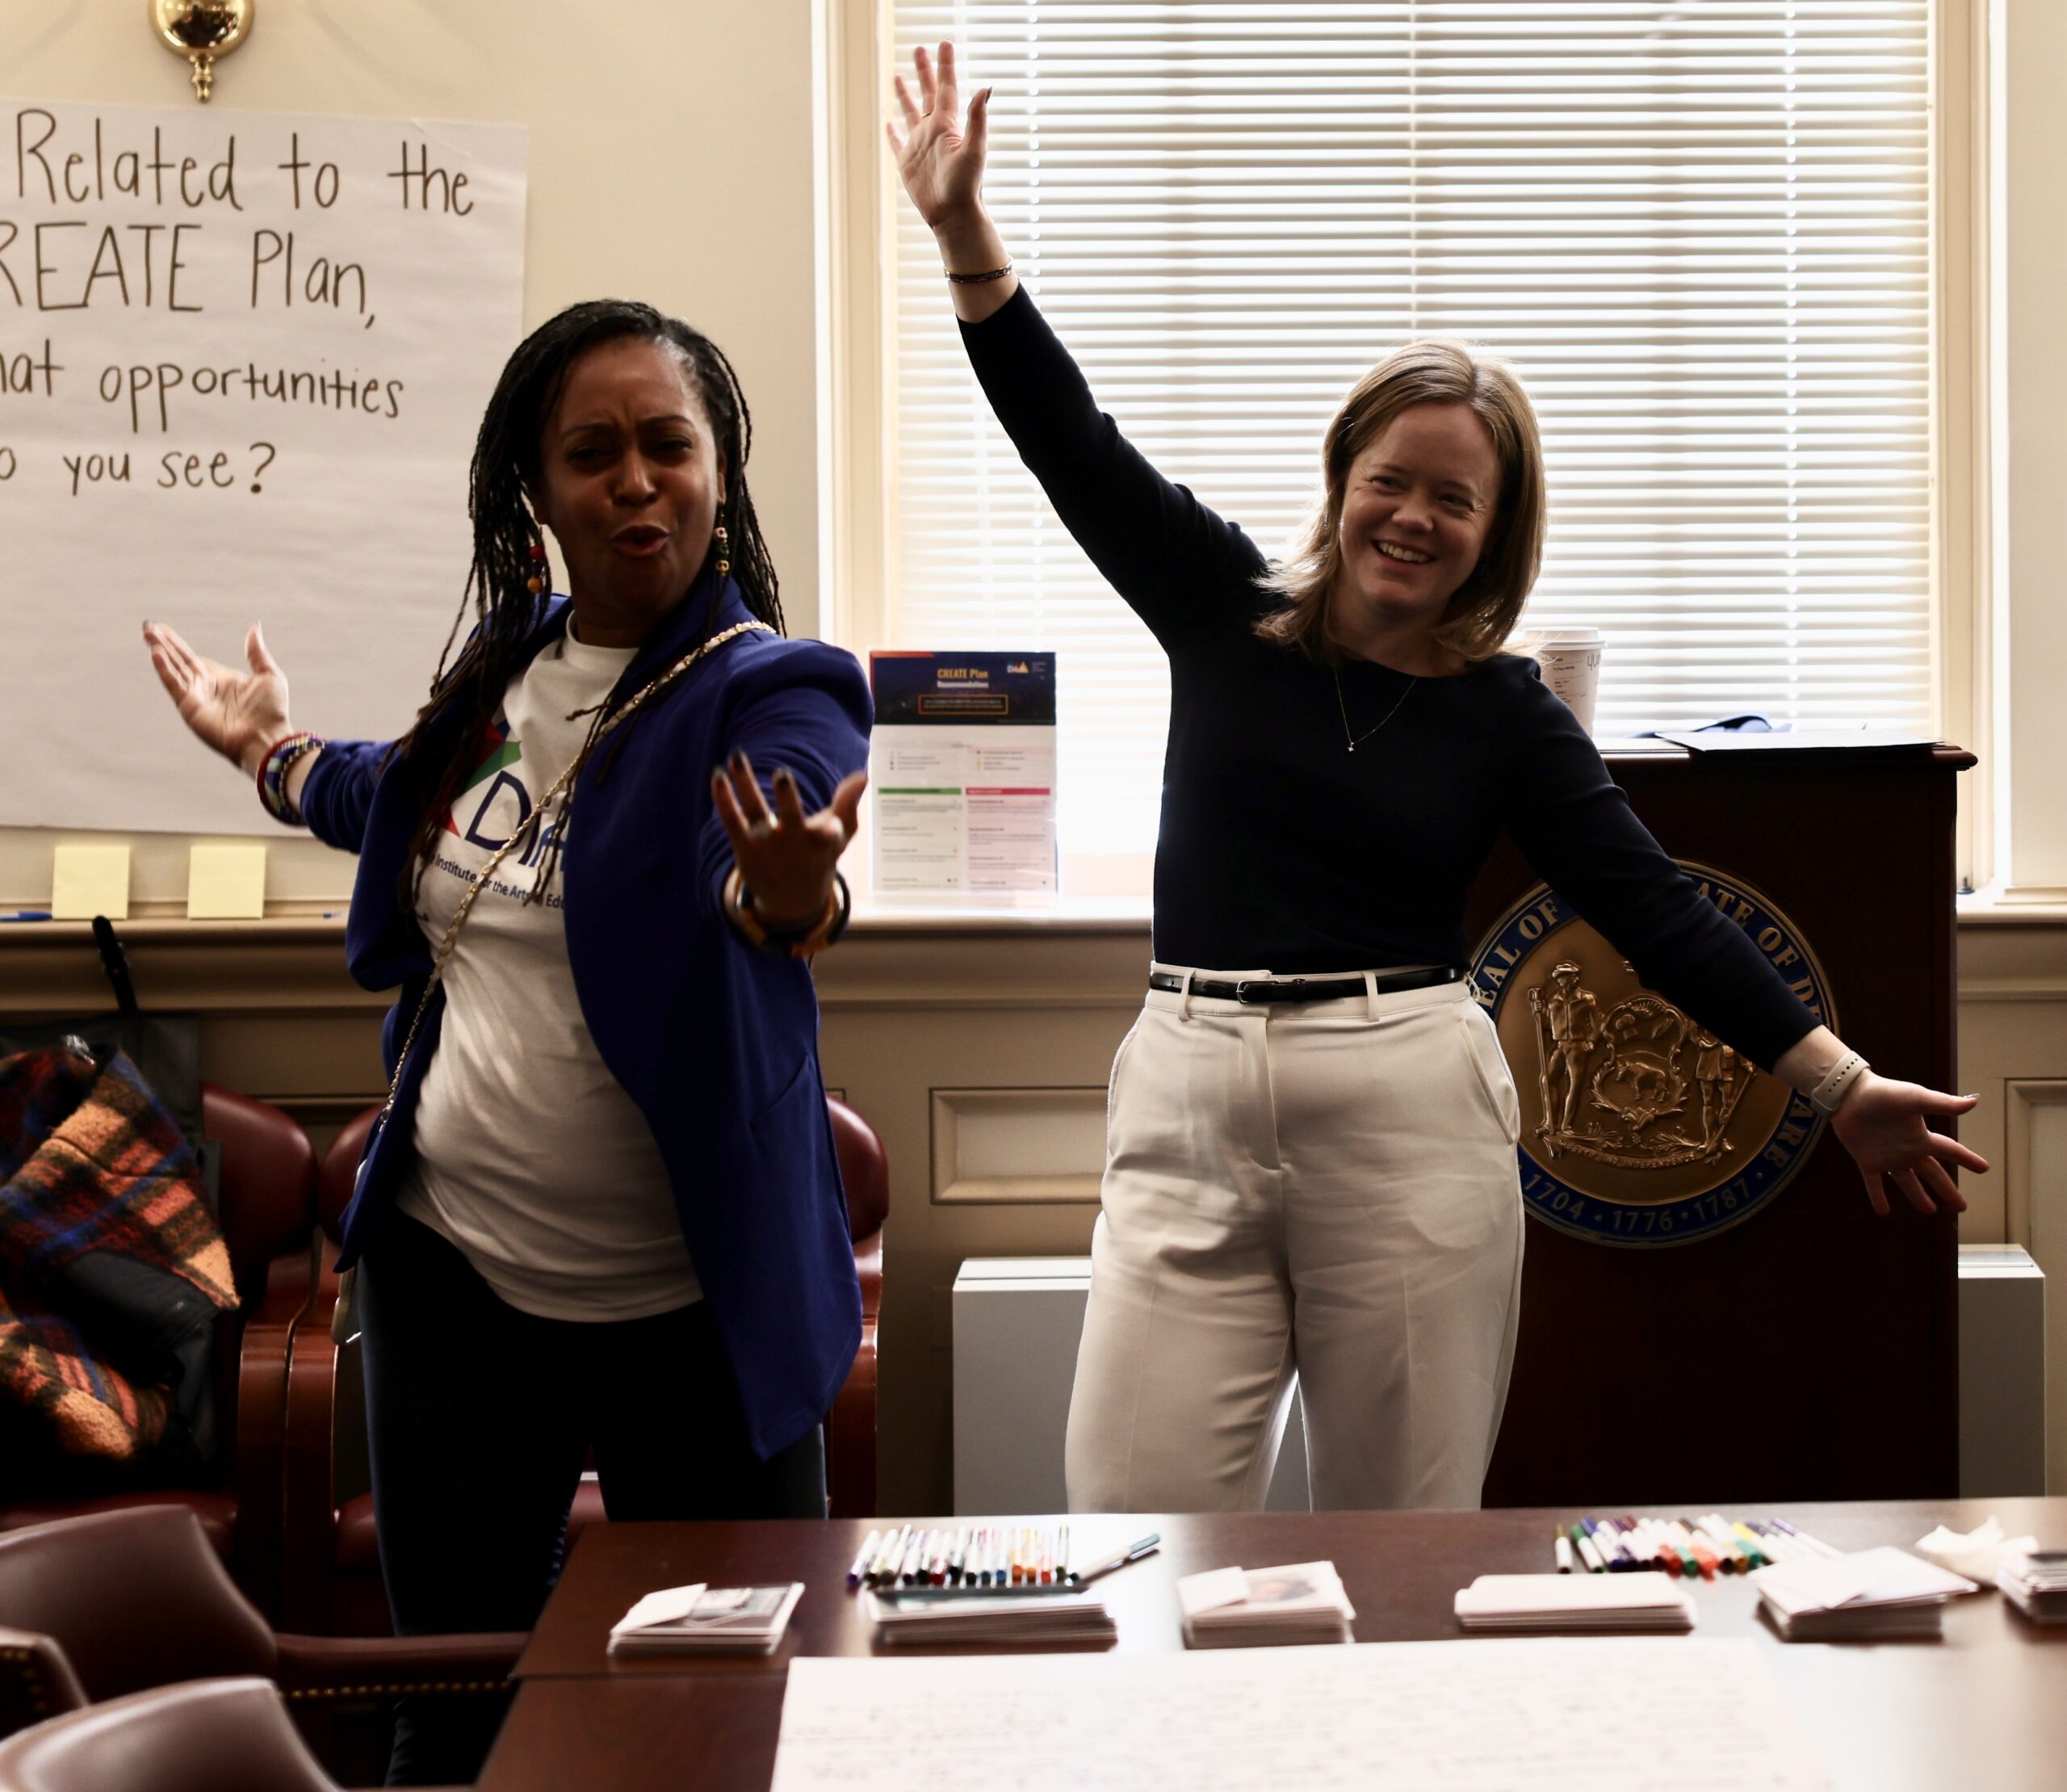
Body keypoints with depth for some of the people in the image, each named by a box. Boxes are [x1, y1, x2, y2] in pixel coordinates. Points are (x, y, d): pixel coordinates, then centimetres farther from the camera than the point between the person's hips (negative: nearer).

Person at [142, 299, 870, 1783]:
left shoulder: (773, 690, -13)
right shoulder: (512, 662, 5)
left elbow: (761, 858, -35)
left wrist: (790, 901, -58)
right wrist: (277, 754, 41)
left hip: (687, 1310, -5)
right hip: (451, 1268, 5)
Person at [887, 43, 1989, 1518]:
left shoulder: (1508, 716, 5)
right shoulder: (1226, 610, 8)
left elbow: (1656, 909, 2)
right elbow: (1070, 437, 5)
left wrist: (1845, 1084, -2)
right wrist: (964, 229, -4)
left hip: (1408, 1118, -1)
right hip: (1189, 1108, 1)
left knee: (1407, 1540, 4)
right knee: (1135, 1525, -3)